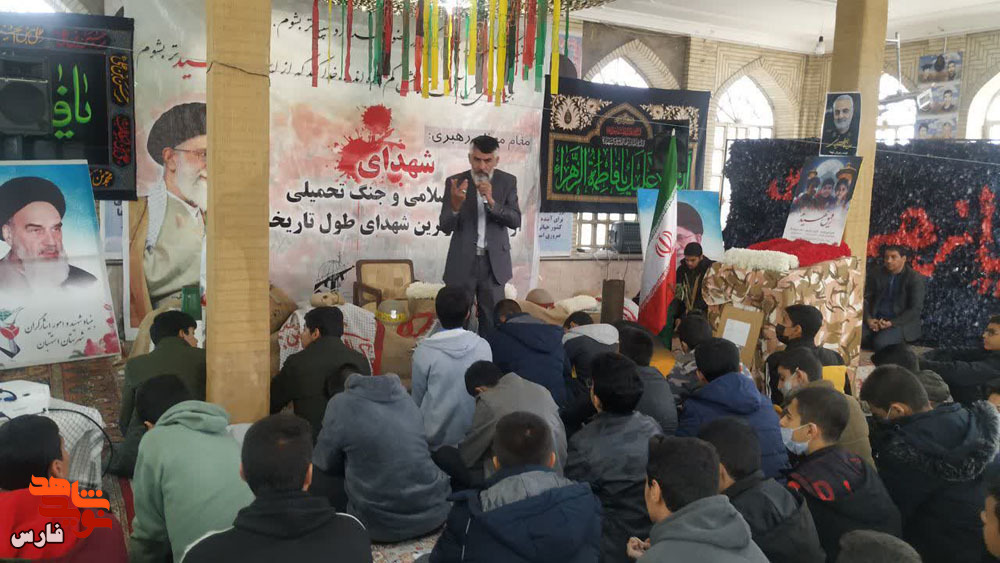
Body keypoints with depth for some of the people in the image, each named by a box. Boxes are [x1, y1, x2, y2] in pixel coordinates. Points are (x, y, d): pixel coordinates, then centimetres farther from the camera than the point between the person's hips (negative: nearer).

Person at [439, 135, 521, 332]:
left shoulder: (508, 181, 1)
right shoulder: (455, 182, -3)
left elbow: (515, 221, -7)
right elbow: (445, 227, -7)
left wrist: (492, 202, -23)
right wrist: (455, 205, -28)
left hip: (494, 263, 1)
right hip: (462, 263, -1)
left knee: (491, 322, 7)